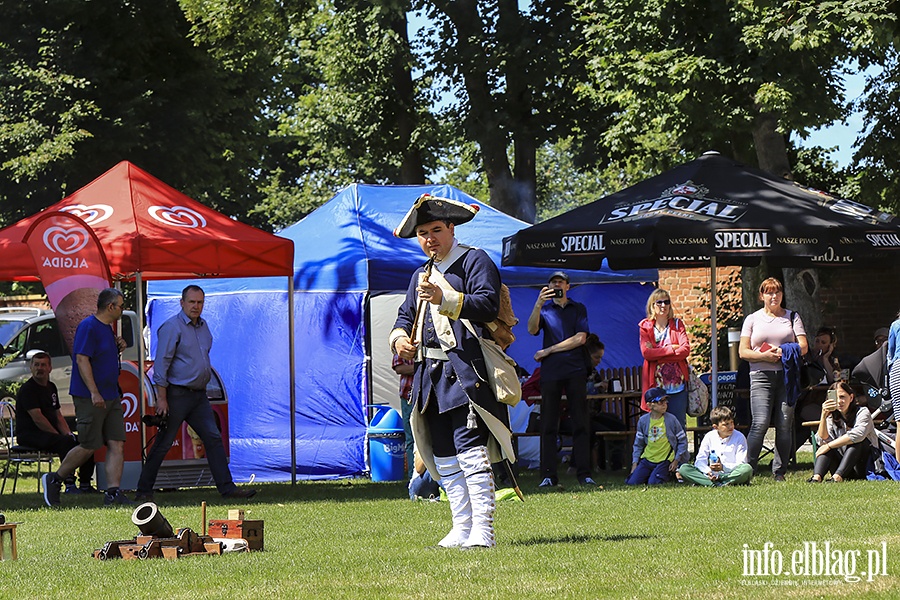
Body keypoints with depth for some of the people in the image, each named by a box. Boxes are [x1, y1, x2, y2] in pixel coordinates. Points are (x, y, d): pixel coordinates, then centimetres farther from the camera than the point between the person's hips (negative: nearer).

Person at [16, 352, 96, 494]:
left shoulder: (51, 387, 18)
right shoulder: (27, 389, -10)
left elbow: (58, 415, 19)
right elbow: (37, 418, -18)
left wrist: (67, 433, 0)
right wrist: (58, 435, -17)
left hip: (50, 433, 9)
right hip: (29, 434, -9)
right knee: (66, 442, -34)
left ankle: (85, 484, -1)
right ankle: (70, 485, -38)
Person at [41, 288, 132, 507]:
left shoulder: (107, 328, 16)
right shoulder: (88, 327, -13)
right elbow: (82, 359, -19)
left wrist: (118, 348, 8)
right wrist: (94, 392, -24)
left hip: (111, 397, 9)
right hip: (90, 398, -9)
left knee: (117, 444, 0)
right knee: (88, 446, -4)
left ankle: (113, 493, -2)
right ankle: (54, 480, 13)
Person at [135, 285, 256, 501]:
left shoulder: (203, 326, 13)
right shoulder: (172, 327, -11)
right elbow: (161, 363, -14)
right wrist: (162, 398, -18)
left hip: (199, 395, 7)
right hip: (177, 394, -7)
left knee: (213, 438, 1)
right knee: (163, 444, -2)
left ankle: (227, 487, 1)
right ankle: (144, 491, 5)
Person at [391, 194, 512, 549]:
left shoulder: (474, 261, 0)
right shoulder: (421, 276, 24)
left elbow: (488, 305, -13)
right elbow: (405, 316, 28)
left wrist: (445, 300, -24)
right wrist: (400, 338, 5)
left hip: (465, 371, -8)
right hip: (430, 373, 8)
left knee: (469, 448, -15)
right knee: (443, 454, 7)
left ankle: (482, 530, -18)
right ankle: (462, 529, 11)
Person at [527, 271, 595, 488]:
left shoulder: (578, 309, 13)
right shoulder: (544, 309, 13)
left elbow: (580, 338, 1)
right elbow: (532, 330, -6)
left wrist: (548, 351, -4)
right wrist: (538, 304, -22)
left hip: (575, 370, 0)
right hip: (550, 372, 0)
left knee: (580, 423, -3)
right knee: (548, 425, -3)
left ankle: (583, 473, -2)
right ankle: (548, 475, -3)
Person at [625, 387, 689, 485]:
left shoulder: (671, 420, -6)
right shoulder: (643, 421, 1)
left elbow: (682, 441, 2)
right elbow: (638, 444, 11)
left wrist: (676, 461, -4)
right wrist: (634, 463, 4)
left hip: (664, 461, -3)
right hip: (647, 459, 3)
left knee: (653, 483, -22)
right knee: (631, 482, -11)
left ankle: (668, 474, 9)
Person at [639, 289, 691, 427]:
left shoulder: (677, 324, 9)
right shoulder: (646, 327, 7)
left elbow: (686, 350, -5)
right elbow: (646, 353, -8)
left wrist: (657, 355, -10)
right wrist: (671, 349, -10)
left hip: (677, 383, 1)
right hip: (656, 384, -1)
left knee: (678, 424, -1)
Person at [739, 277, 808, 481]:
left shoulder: (792, 317, 15)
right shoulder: (753, 319, 13)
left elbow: (803, 347, 6)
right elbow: (743, 351, 6)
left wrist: (782, 352, -10)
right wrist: (764, 356, -11)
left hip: (787, 375, 2)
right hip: (761, 376, -2)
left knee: (785, 425, -1)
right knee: (760, 423, -15)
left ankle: (779, 472, 6)